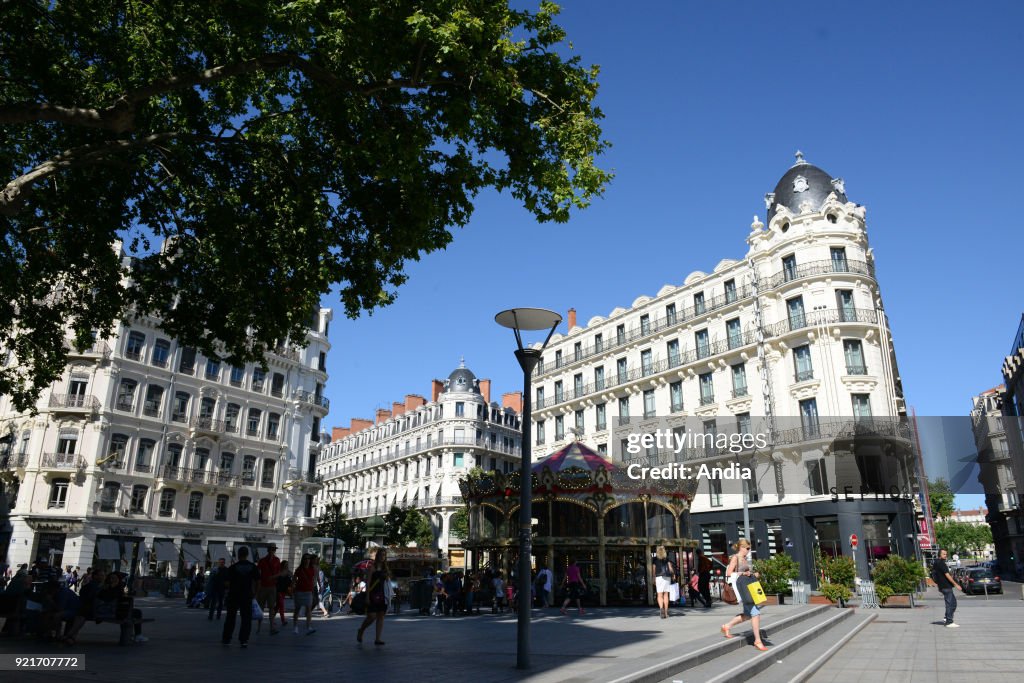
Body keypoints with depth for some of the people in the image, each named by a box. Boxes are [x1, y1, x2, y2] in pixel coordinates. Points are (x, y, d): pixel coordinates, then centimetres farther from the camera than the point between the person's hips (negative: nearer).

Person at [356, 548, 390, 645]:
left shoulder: (385, 568, 12)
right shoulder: (373, 568, -4)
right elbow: (368, 582, -8)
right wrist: (367, 596, -14)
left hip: (383, 596, 5)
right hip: (373, 595, -5)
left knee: (381, 616, 2)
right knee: (372, 616, -7)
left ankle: (377, 639, 5)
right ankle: (360, 631, 19)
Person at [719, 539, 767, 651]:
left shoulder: (745, 559, 18)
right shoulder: (735, 558, -5)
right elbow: (729, 573, -11)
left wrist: (754, 574, 7)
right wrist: (742, 573, -19)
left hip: (750, 587, 9)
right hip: (742, 587, -9)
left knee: (747, 614, 11)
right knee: (755, 613, -10)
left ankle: (726, 627, 26)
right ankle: (757, 641, -2)